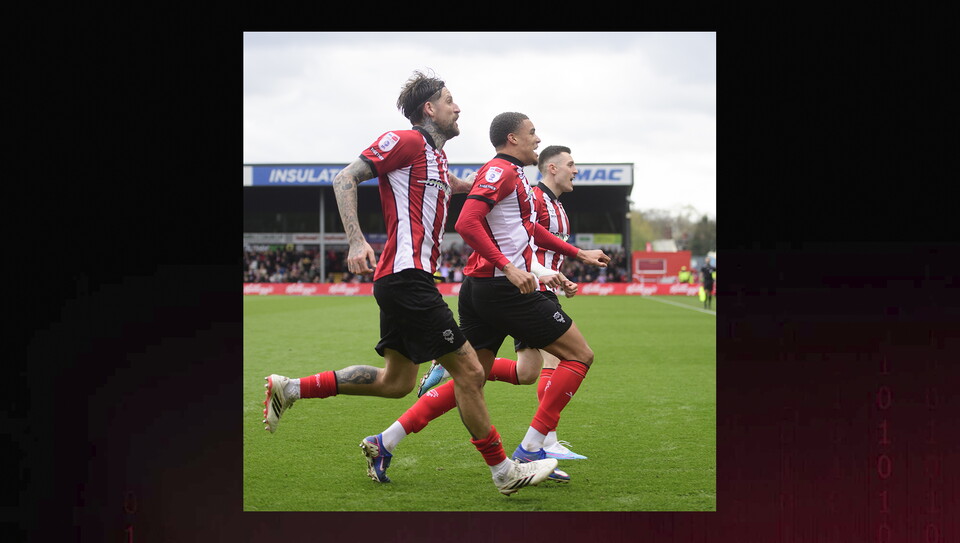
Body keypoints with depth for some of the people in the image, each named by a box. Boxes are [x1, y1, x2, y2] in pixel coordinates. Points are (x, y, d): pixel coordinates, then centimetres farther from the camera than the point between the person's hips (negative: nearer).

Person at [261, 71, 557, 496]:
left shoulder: (436, 156, 20)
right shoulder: (406, 141, -7)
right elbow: (345, 179, -11)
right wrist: (356, 241, -21)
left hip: (406, 281, 11)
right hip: (406, 277, -11)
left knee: (396, 382, 15)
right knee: (469, 371, -8)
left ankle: (289, 389, 21)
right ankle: (503, 472, 0)